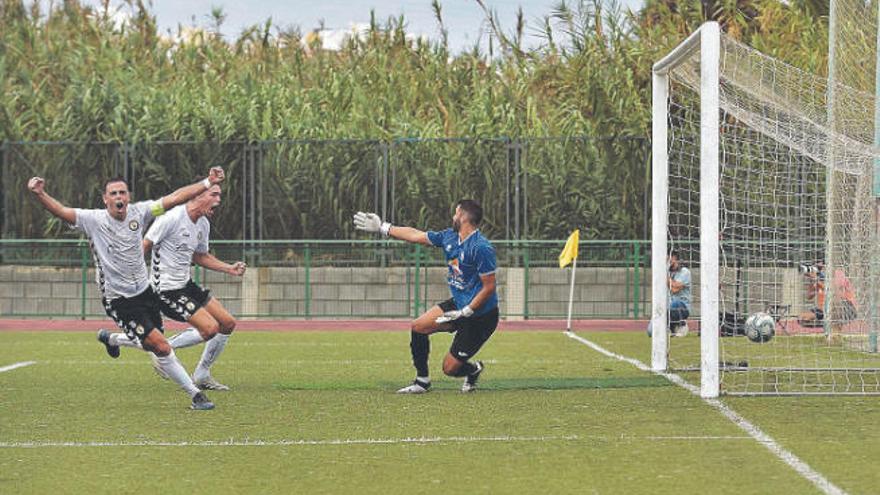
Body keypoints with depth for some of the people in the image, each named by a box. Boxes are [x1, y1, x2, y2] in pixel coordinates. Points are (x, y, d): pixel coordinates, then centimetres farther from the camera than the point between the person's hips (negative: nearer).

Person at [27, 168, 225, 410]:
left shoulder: (138, 212, -4)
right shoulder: (94, 220, -15)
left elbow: (176, 197, -3)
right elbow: (61, 211, -26)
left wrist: (209, 182, -7)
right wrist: (40, 194, -44)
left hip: (144, 290, 6)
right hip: (118, 301, -6)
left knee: (152, 345, 18)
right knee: (162, 347, -14)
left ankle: (110, 338, 47)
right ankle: (195, 395, -4)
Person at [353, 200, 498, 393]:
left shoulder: (481, 248, -24)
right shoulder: (449, 237, 3)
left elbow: (489, 287, -22)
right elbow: (416, 235, 13)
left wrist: (465, 312, -24)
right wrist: (382, 227, 17)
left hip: (481, 315, -8)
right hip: (459, 304, 8)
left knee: (450, 368, -6)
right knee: (418, 328, 3)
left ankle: (474, 370, 28)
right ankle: (422, 381, 16)